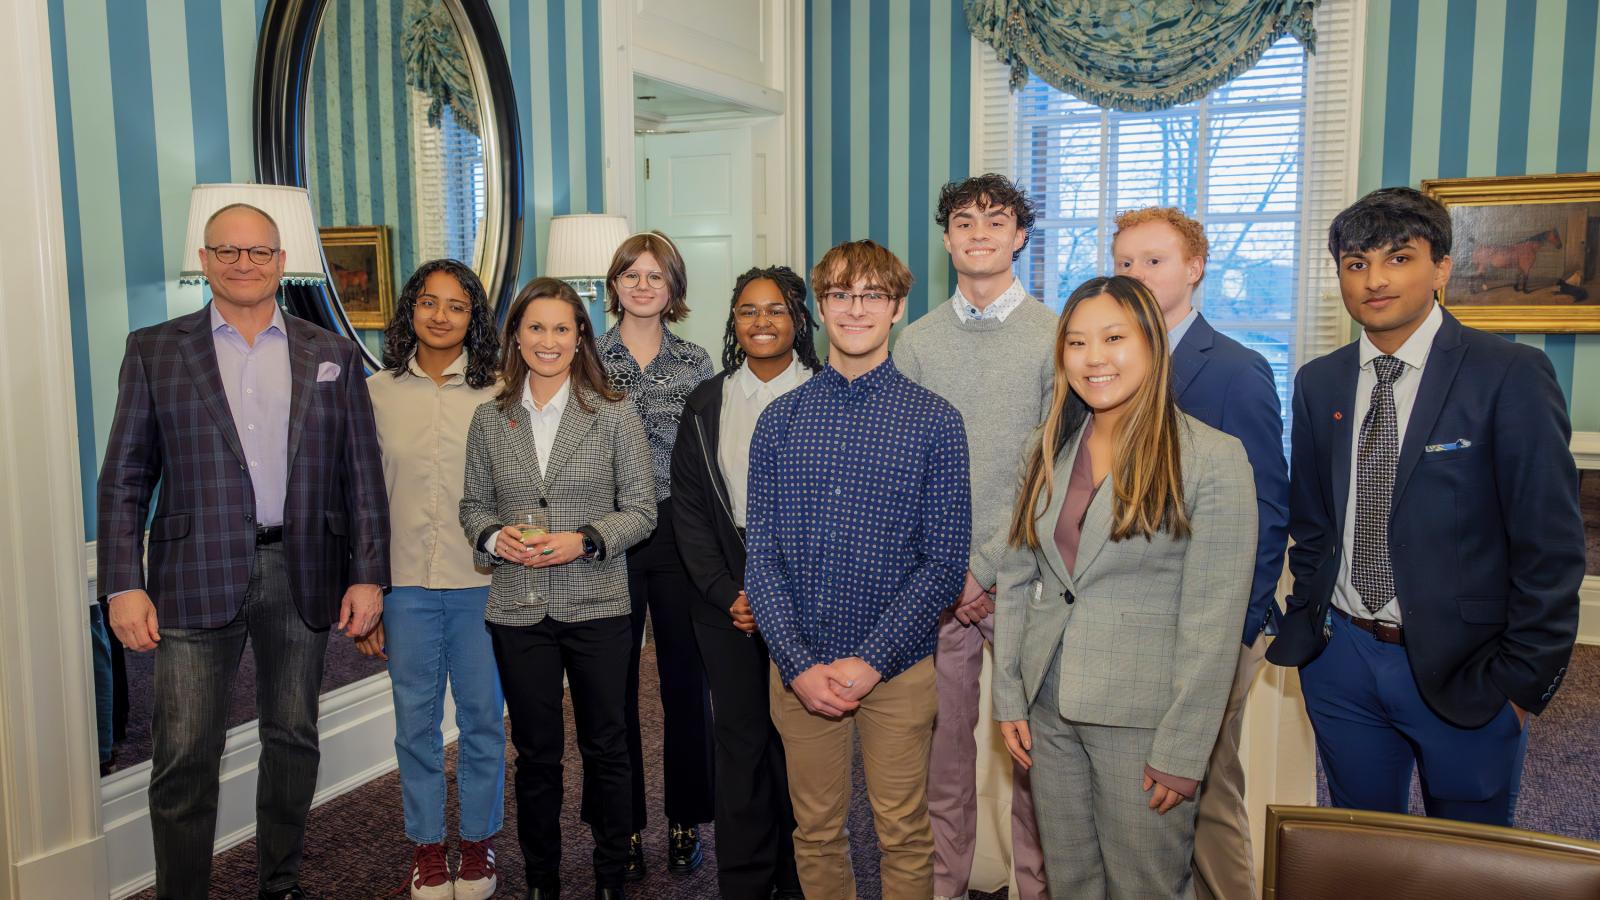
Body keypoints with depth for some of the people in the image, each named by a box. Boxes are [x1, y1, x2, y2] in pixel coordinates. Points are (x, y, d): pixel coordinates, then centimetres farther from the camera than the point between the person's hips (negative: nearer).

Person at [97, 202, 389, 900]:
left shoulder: (332, 355, 7)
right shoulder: (154, 350, 5)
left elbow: (362, 475, 5)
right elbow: (124, 480, 2)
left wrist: (368, 576, -1)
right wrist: (123, 586, -6)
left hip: (301, 575, 2)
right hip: (196, 578, -1)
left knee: (292, 740, 13)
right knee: (185, 758, 0)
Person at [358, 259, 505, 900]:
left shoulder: (498, 393, -1)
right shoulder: (377, 392, 3)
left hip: (482, 583, -1)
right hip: (405, 584, 1)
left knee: (483, 719, 9)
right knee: (416, 722, 11)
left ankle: (478, 842, 28)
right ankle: (427, 846, 28)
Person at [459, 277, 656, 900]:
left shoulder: (614, 416, -3)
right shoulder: (489, 420, 5)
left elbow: (642, 509, -1)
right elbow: (473, 505, 12)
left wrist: (585, 541, -16)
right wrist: (493, 537, -9)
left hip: (598, 607, -2)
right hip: (518, 612, 2)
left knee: (606, 748, 9)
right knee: (535, 753, 13)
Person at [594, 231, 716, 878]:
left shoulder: (695, 362, 6)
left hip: (681, 532, 1)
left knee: (686, 677, 6)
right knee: (614, 682, 6)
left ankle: (685, 820, 22)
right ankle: (625, 824, 22)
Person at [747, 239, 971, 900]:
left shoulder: (935, 422, -4)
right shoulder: (780, 420, 2)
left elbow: (944, 562, -7)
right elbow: (762, 554, -1)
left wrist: (870, 662, -14)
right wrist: (800, 665, -11)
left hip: (898, 669, -2)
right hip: (799, 668, 2)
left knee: (904, 835, 11)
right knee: (815, 832, 16)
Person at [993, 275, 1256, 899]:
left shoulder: (1214, 458, -12)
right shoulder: (1049, 452, 5)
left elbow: (1212, 620, -13)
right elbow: (1016, 579, 8)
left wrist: (1181, 750, -14)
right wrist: (1009, 696, 4)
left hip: (1143, 718, -5)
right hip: (1047, 707, 5)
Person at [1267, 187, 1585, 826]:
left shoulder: (1511, 376, -10)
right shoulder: (1318, 383, 4)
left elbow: (1551, 545, -10)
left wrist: (1524, 679, -10)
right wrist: (1305, 625, 5)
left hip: (1464, 668, -3)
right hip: (1341, 655, 4)